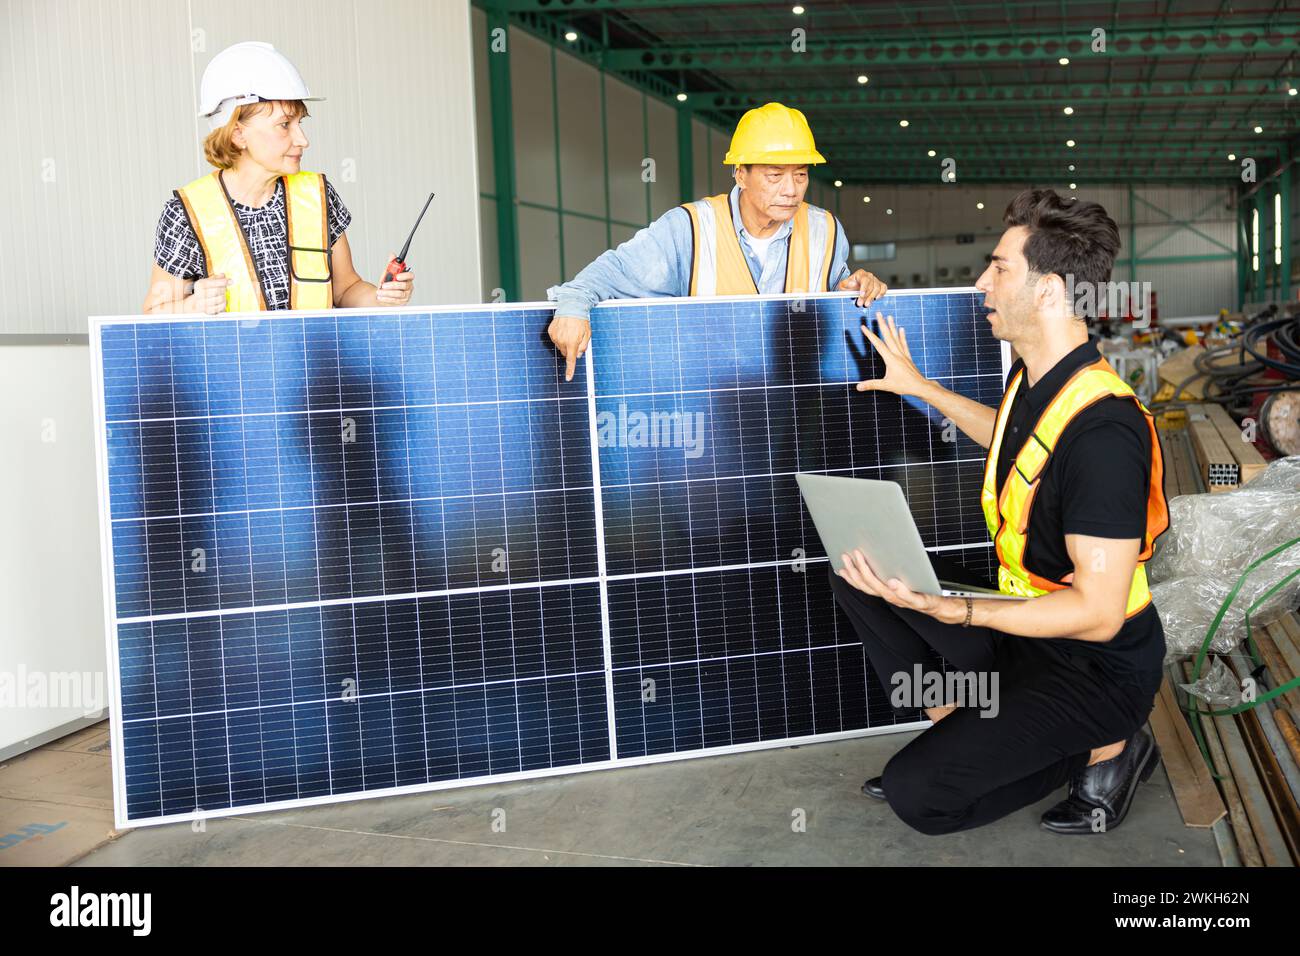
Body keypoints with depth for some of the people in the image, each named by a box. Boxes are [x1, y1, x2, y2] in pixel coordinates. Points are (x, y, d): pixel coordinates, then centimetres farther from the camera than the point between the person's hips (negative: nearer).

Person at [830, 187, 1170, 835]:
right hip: (1025, 622, 9)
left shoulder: (1101, 430, -30)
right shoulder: (1032, 380, 0)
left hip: (1098, 666, -9)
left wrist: (948, 610, -39)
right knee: (855, 575, 5)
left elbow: (1098, 612, -31)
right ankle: (955, 732, 9)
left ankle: (1106, 750, 2)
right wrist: (920, 387, 27)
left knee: (917, 795, -18)